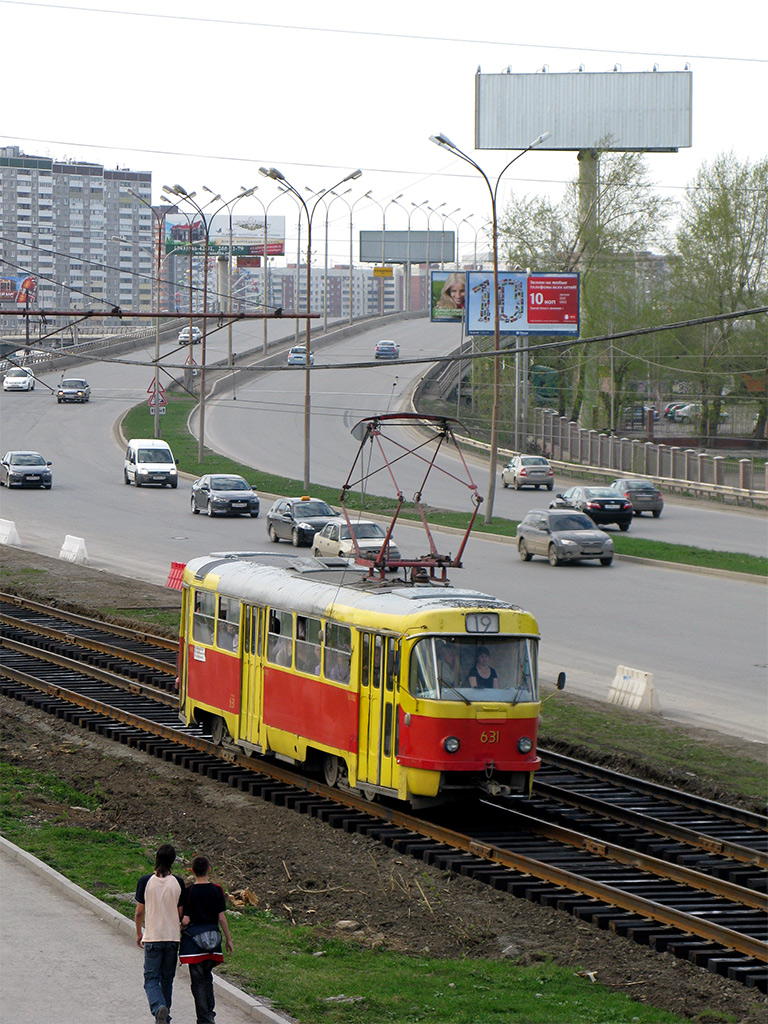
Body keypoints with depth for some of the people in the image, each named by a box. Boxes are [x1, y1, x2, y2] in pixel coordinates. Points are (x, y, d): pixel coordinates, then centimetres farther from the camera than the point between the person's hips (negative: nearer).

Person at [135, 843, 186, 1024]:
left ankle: (159, 1008, -25)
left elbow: (139, 912, -2)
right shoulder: (178, 883, -4)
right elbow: (181, 913, 3)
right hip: (172, 937, 2)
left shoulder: (145, 881, -8)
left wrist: (139, 933, 14)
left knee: (151, 979, 0)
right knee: (167, 979, 15)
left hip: (152, 937, -2)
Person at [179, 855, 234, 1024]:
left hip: (193, 938, -3)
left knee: (198, 980, 1)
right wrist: (228, 939, 9)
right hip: (213, 937, 3)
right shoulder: (217, 890, -2)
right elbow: (222, 917, 0)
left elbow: (185, 920, -10)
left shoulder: (188, 891, -9)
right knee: (207, 976, 20)